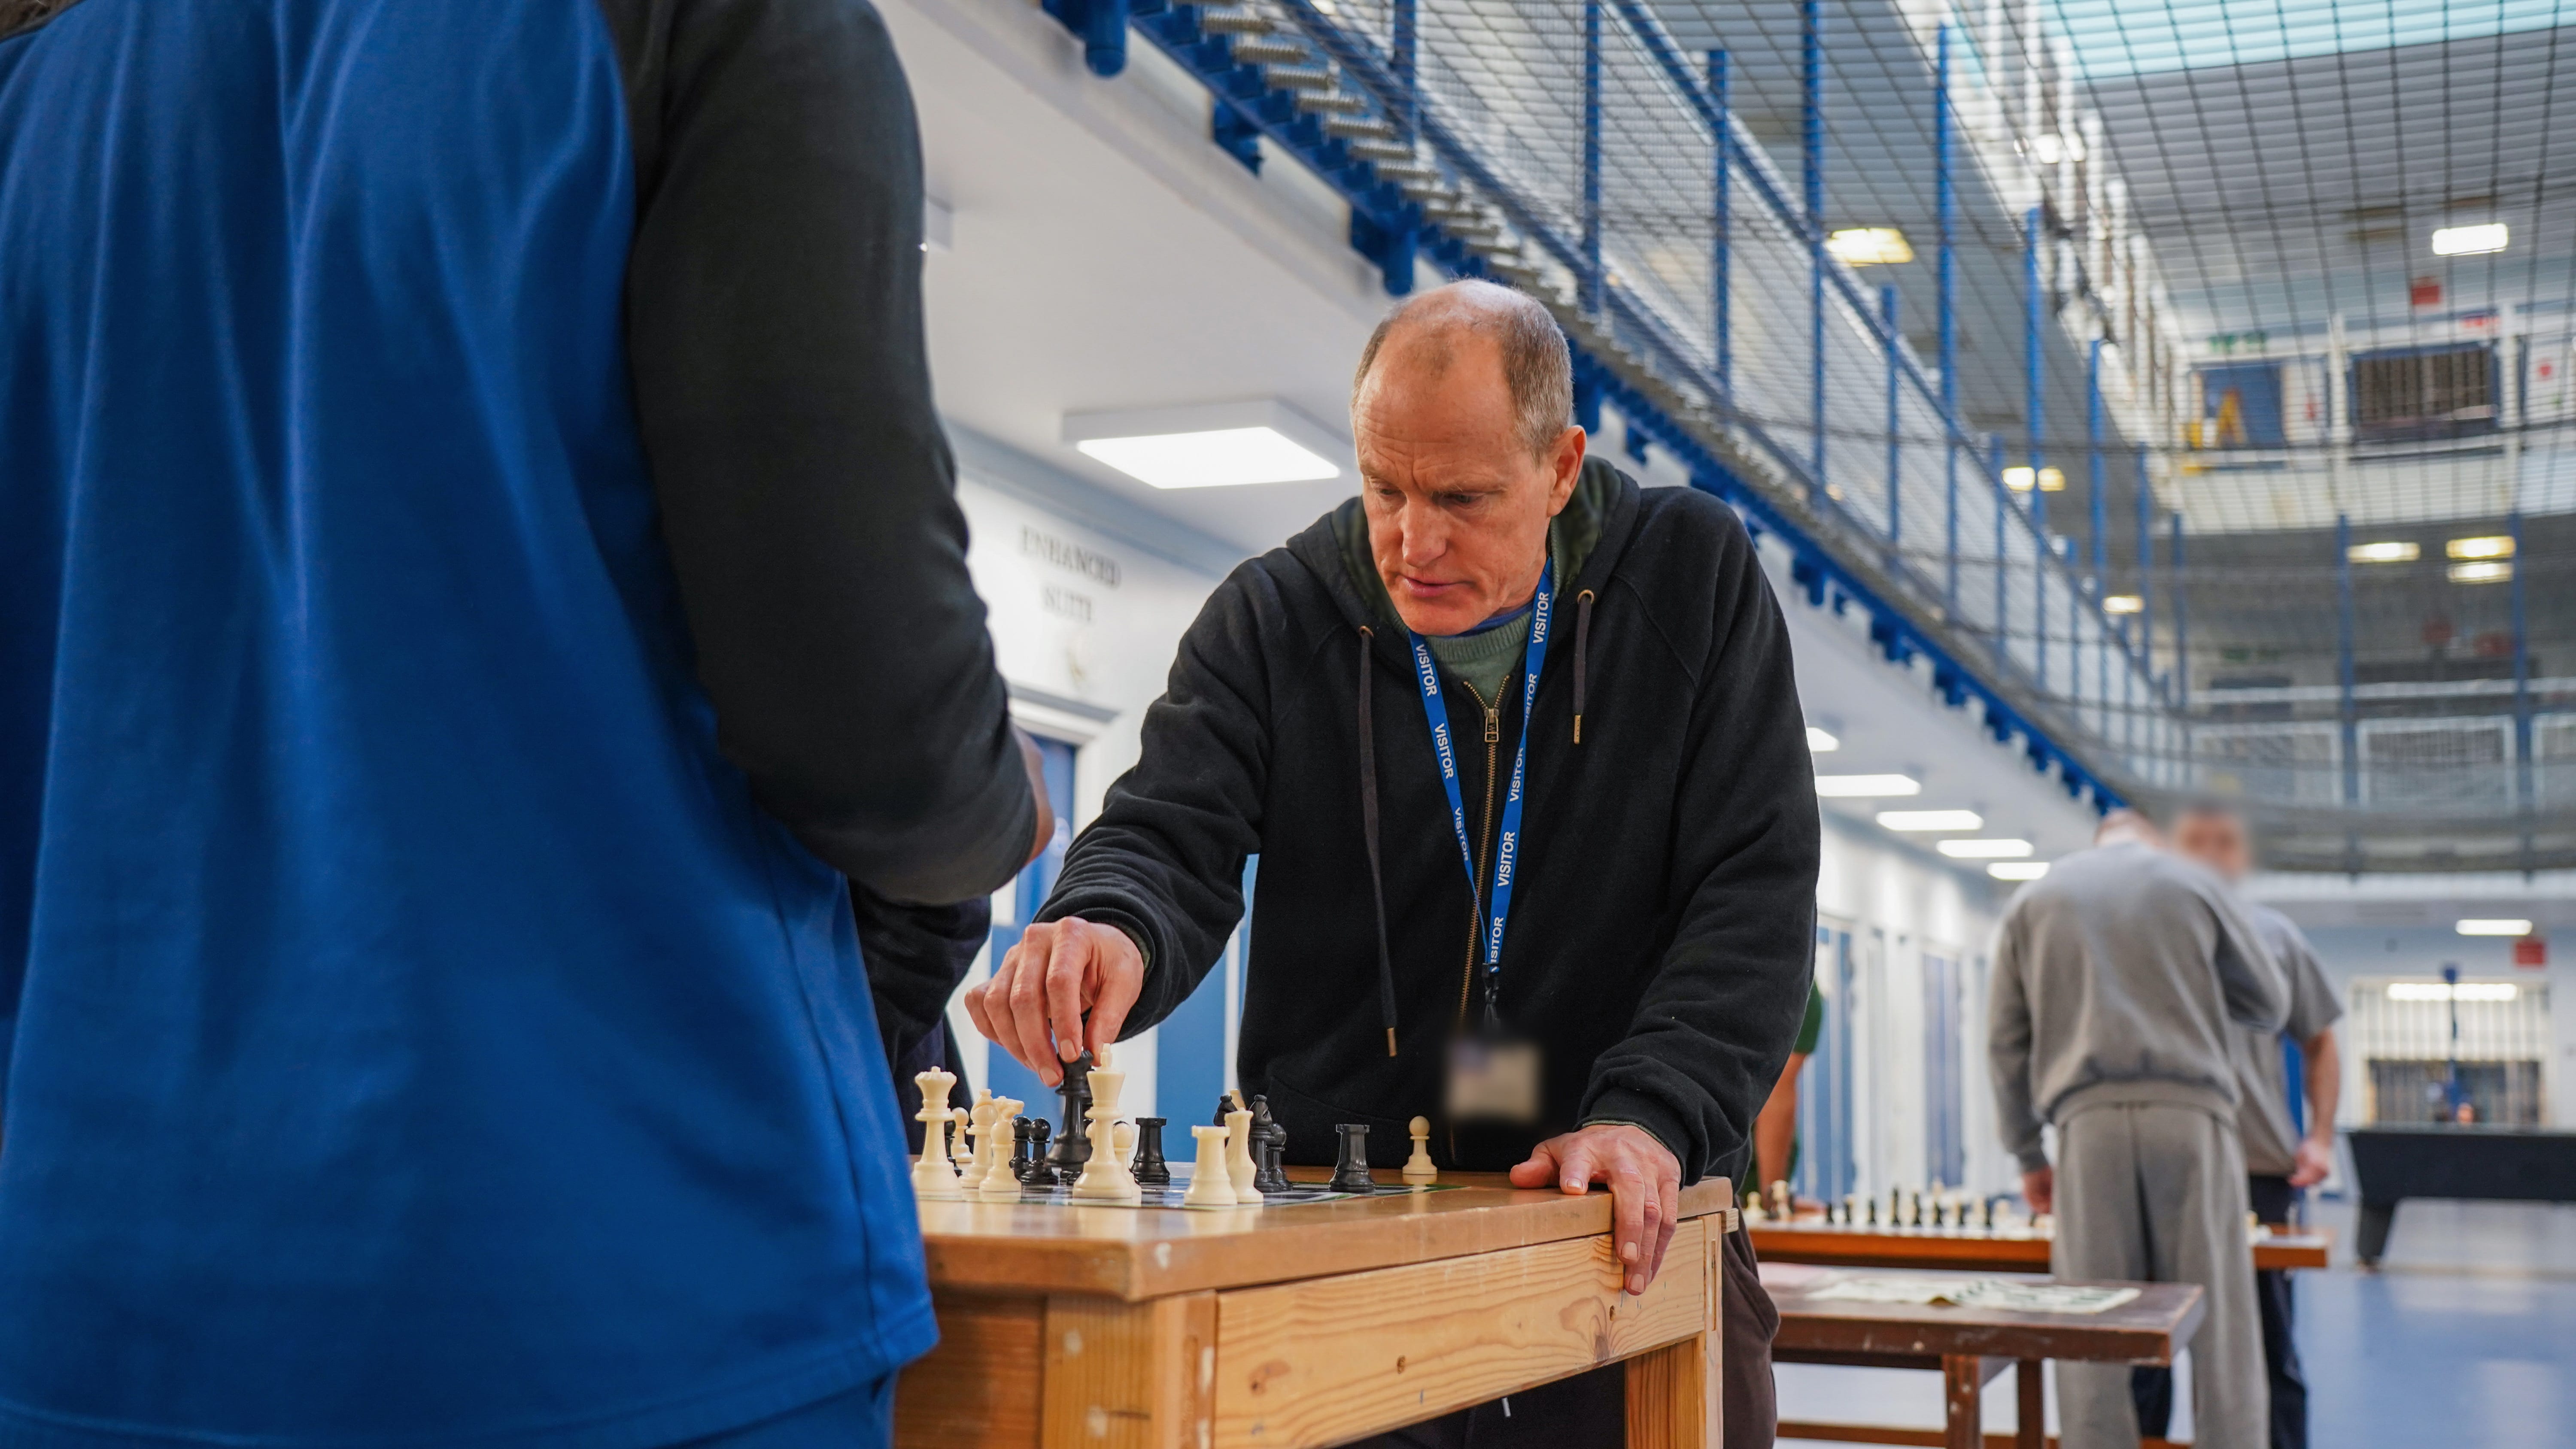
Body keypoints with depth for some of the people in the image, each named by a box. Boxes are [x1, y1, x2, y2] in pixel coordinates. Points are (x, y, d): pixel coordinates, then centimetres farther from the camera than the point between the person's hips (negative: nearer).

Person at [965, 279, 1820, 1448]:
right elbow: (1170, 837, -8)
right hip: (1332, 1218, 0)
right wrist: (1113, 930, -32)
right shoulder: (1271, 617, 1)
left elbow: (1752, 892, -5)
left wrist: (1652, 1114, -19)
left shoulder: (1694, 576, 0)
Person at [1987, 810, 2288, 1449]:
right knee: (2218, 1329, 2)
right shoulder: (2194, 884, 11)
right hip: (2190, 1112, -1)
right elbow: (2270, 1005, 14)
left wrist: (2027, 1153, 19)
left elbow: (2006, 1040, 13)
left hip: (2090, 1120, 1)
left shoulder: (2033, 899, 16)